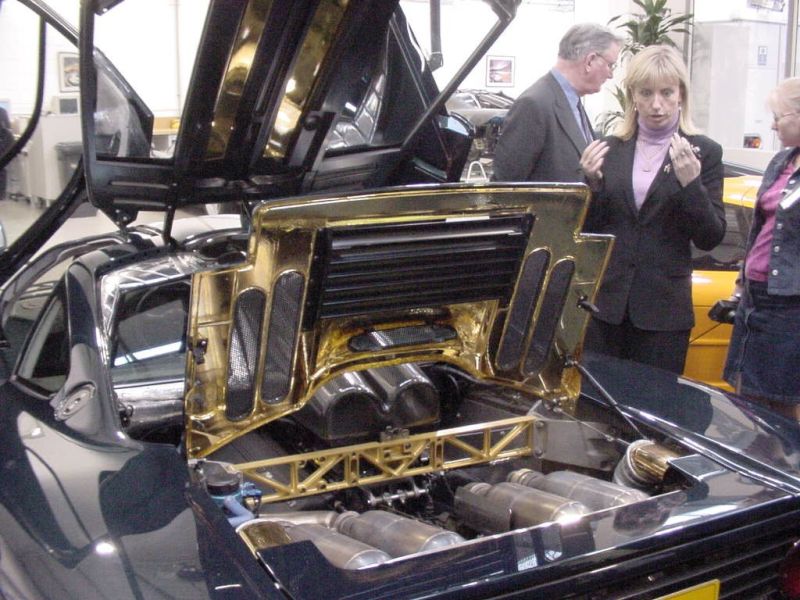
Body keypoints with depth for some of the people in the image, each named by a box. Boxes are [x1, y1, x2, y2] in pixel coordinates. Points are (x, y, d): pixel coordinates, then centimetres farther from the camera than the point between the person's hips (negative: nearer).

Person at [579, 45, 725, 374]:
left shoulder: (704, 152, -1)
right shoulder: (609, 149, 6)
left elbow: (710, 238, -4)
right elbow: (588, 229, 8)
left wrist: (690, 183, -18)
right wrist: (592, 181, -9)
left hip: (663, 309, -2)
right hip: (604, 303, 2)